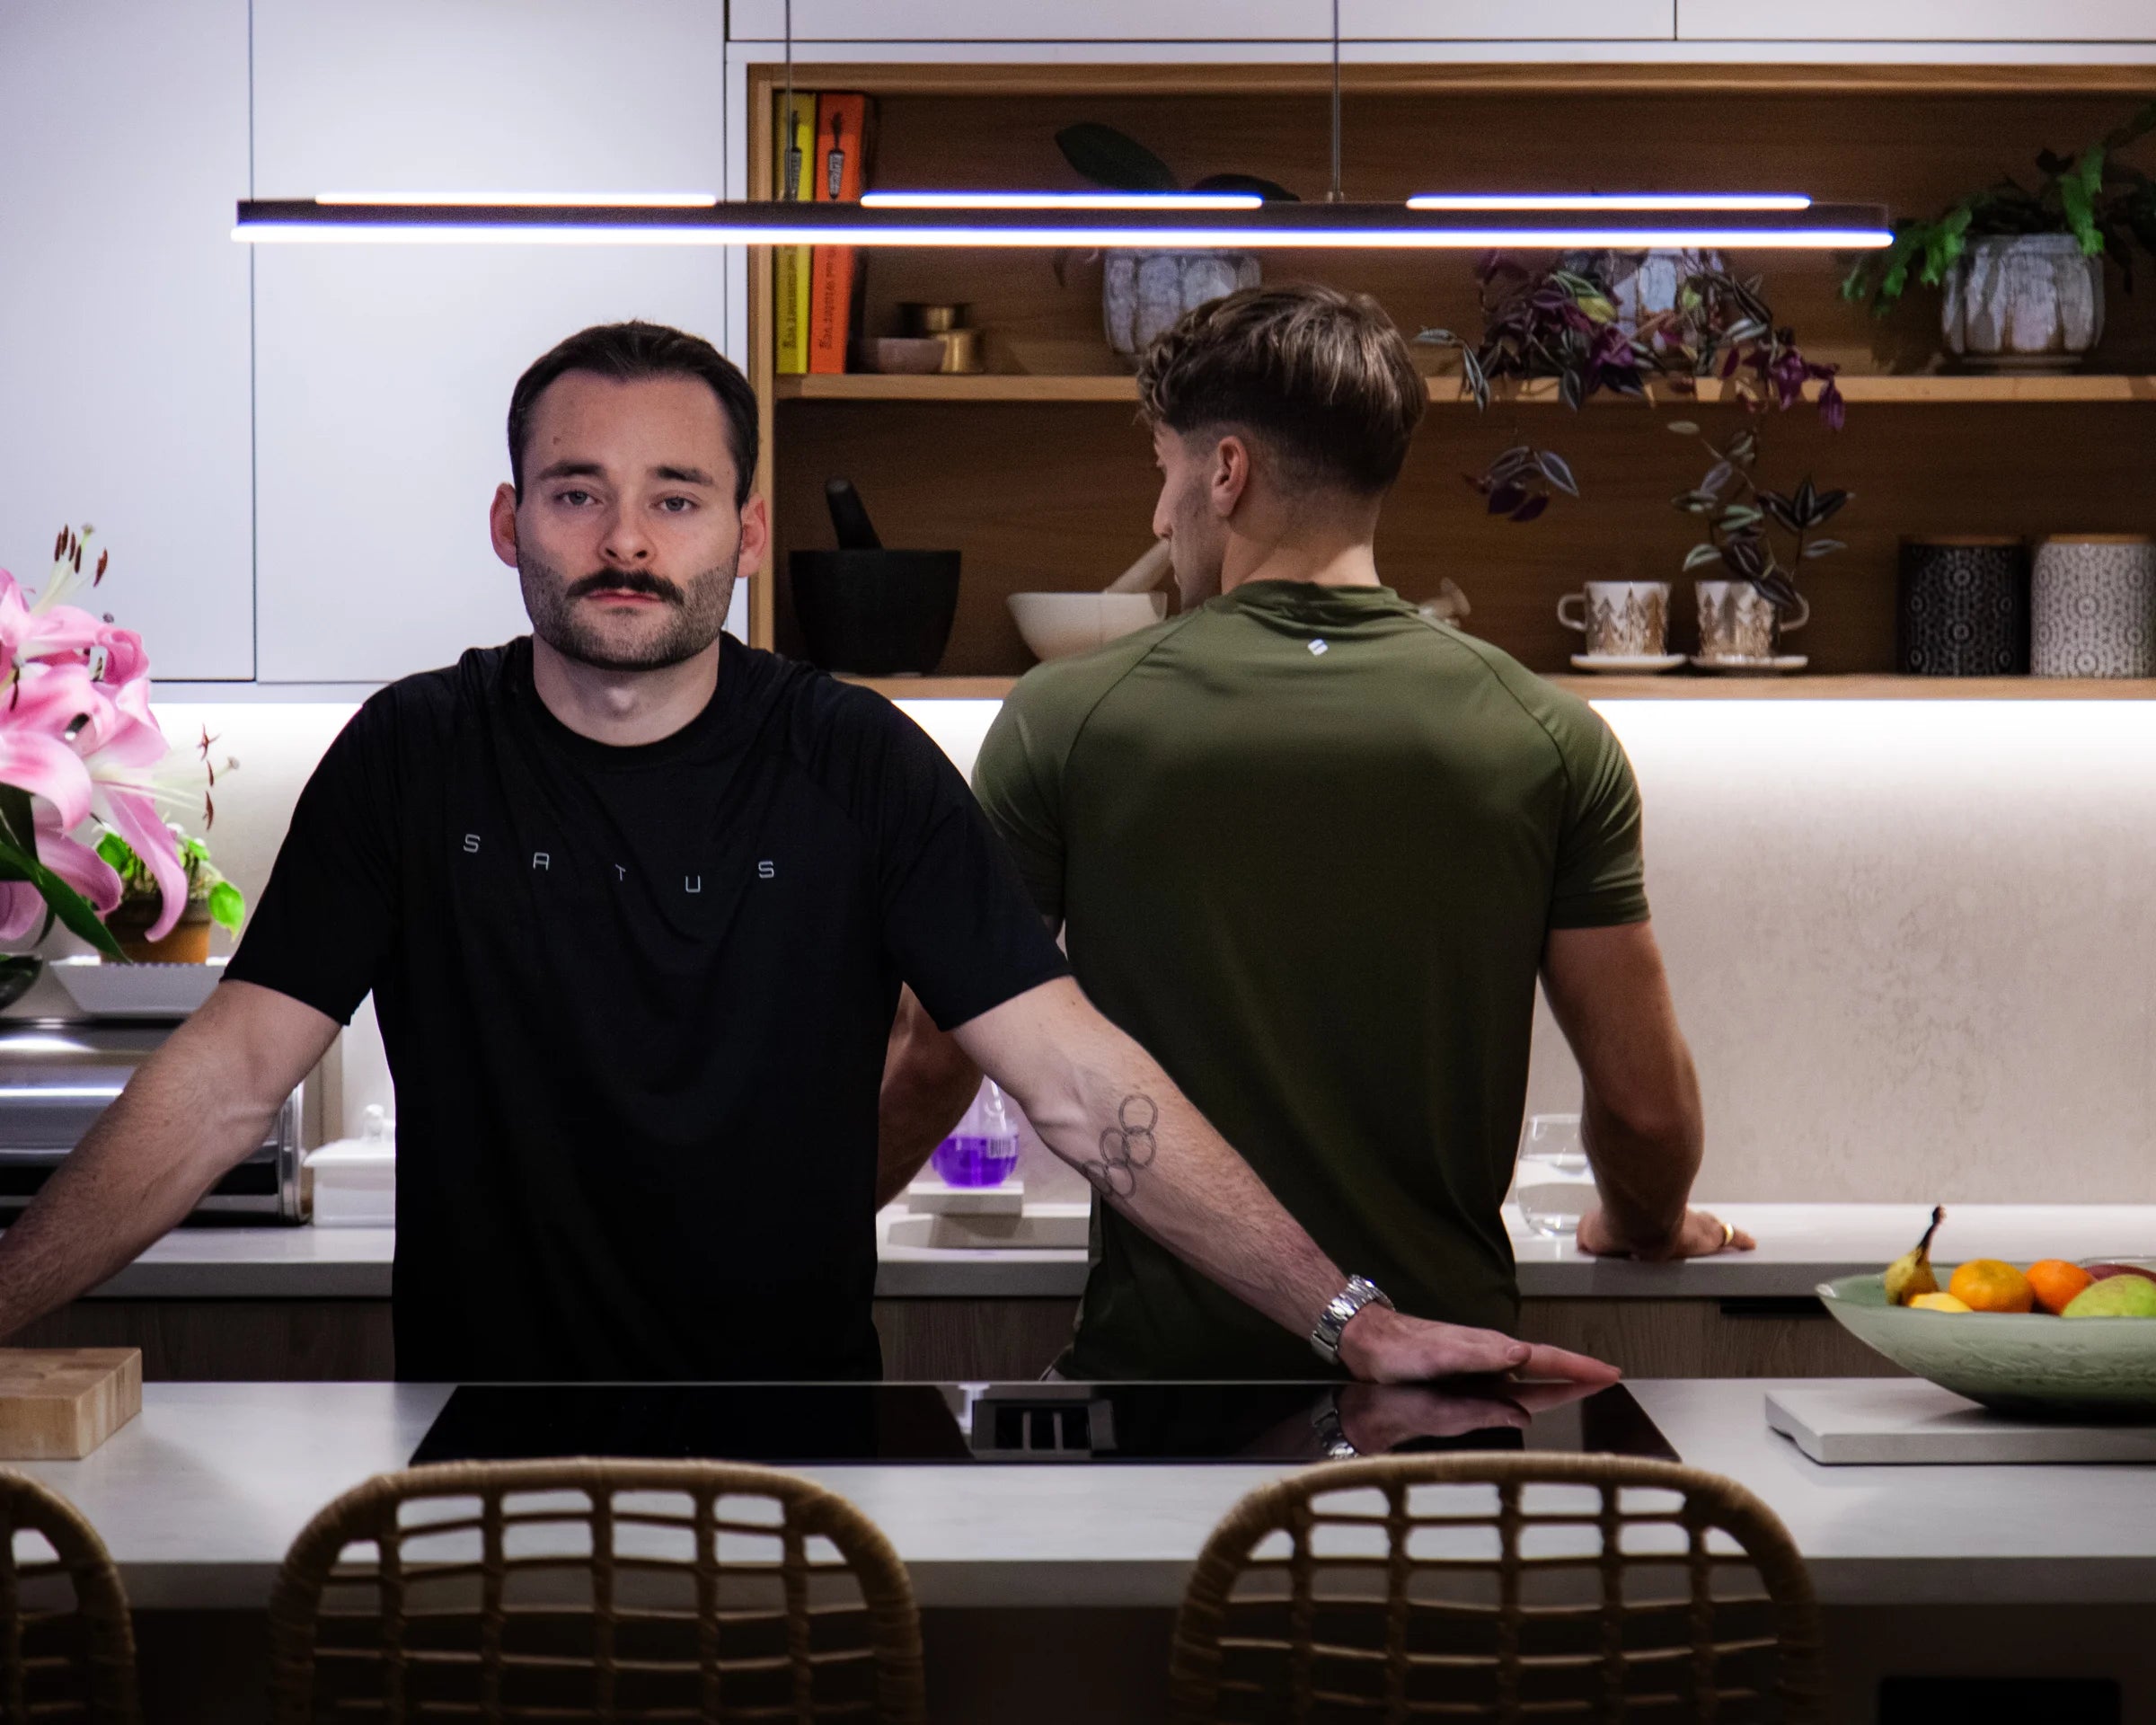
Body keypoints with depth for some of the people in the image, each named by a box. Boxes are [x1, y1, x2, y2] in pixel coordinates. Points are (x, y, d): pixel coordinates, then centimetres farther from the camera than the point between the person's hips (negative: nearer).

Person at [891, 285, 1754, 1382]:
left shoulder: (1069, 720, -5)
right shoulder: (1546, 738, -2)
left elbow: (936, 1056, 3)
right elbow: (1646, 1103, 1)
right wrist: (1648, 1229, 23)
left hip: (1168, 1347, -1)